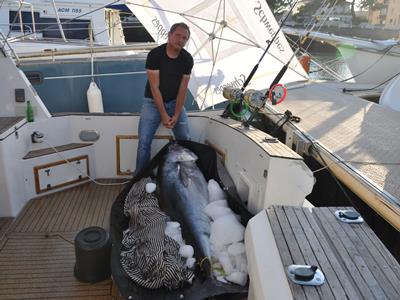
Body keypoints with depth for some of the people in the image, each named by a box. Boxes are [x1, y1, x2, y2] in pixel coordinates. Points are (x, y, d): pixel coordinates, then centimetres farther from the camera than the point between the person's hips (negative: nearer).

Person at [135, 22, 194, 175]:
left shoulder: (187, 59, -6)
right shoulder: (155, 54, -16)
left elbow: (183, 88, -5)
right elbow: (154, 87, -17)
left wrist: (176, 115, -12)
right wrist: (163, 115, -19)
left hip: (175, 102, 3)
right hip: (153, 102, -3)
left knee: (185, 140, -4)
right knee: (144, 142, -10)